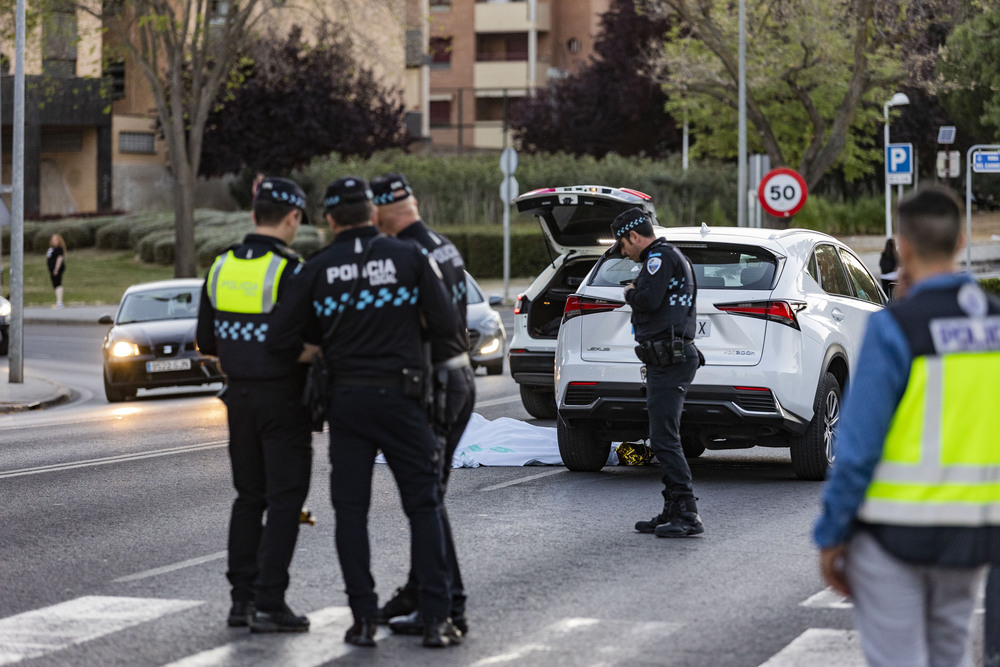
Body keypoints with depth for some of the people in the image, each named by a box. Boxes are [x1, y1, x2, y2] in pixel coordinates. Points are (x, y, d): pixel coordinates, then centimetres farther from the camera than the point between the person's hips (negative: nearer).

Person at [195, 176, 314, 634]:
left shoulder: (221, 267, 4)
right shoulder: (290, 272, -16)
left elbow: (208, 342, 9)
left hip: (240, 396, 6)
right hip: (283, 396, -6)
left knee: (249, 497, 15)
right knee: (285, 499, -1)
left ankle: (242, 598, 13)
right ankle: (269, 604, -6)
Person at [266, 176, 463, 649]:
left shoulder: (319, 269, 0)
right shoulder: (410, 257, -2)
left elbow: (280, 339, 0)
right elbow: (445, 325, -3)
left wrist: (307, 355, 21)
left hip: (345, 399, 1)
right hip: (399, 395, -1)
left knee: (351, 509, 8)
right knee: (423, 505, 4)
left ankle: (363, 619, 5)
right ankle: (436, 618, -2)